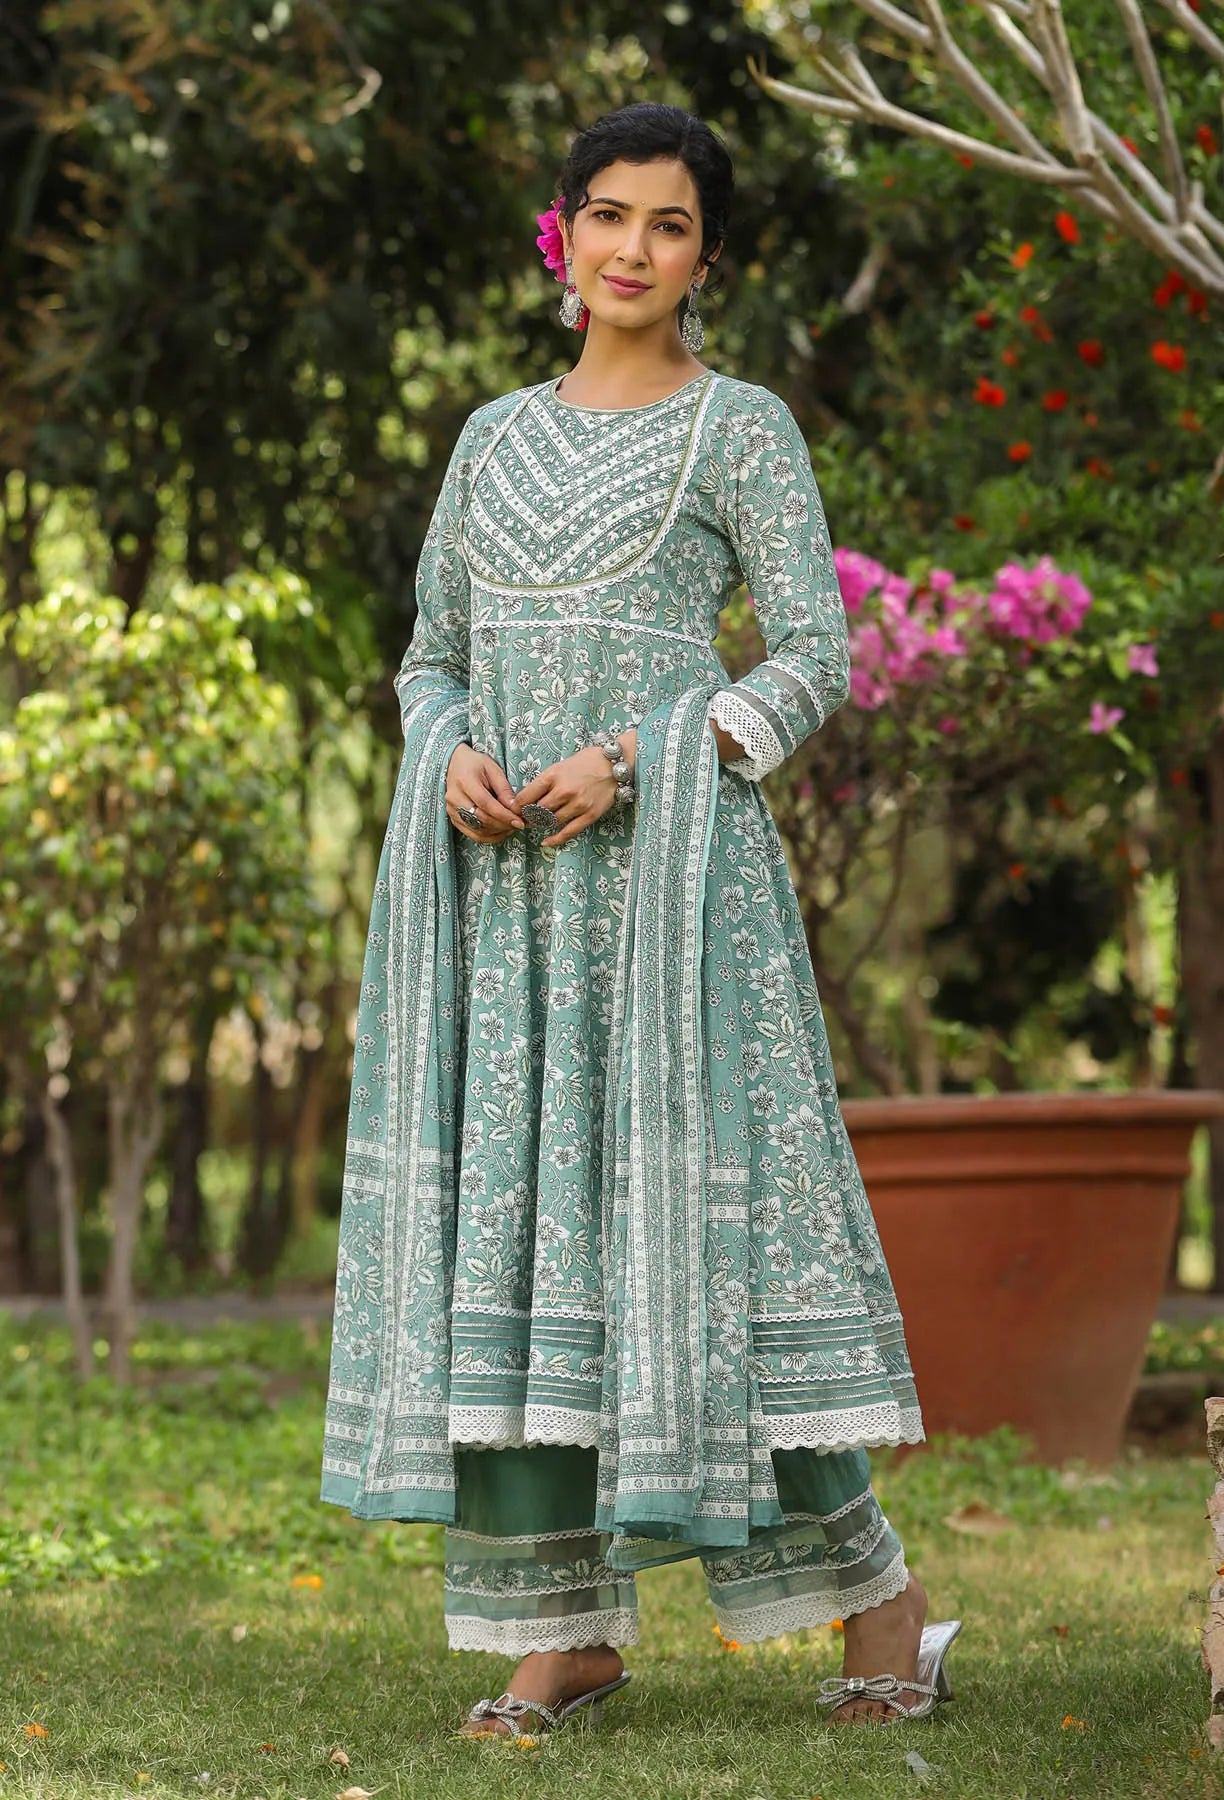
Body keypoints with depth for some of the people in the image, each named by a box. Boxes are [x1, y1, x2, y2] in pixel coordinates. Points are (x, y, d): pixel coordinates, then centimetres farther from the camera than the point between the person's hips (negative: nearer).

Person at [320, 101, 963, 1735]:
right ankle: (567, 1625, 4)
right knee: (510, 1211, 0)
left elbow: (817, 654, -4)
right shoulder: (497, 437, 17)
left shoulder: (741, 428, 3)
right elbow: (431, 656, 19)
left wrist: (637, 764, -16)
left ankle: (879, 1602, 1)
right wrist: (453, 758, -4)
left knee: (691, 1193, -8)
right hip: (501, 878, 5)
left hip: (667, 860, -5)